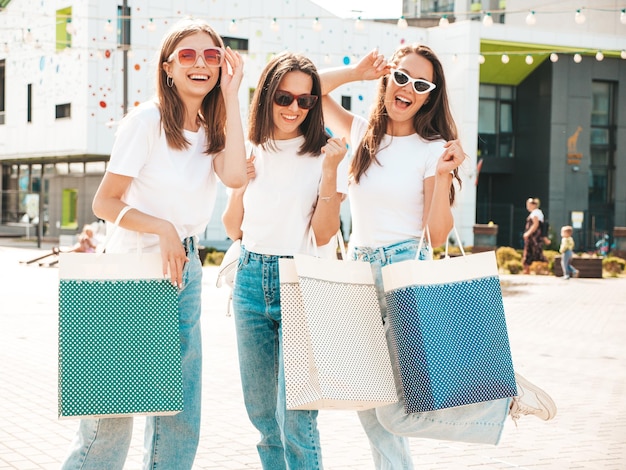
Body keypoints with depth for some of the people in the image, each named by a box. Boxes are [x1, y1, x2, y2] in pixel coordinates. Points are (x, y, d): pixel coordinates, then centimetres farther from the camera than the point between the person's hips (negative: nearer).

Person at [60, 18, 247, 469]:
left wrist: (231, 95, -10)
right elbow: (105, 202, -11)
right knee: (113, 408, -2)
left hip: (186, 270, 6)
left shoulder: (211, 127, 9)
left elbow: (235, 176, -13)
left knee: (180, 414, 8)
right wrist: (162, 229, -23)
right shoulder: (147, 120, -10)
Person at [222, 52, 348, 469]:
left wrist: (330, 170, -16)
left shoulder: (326, 154, -3)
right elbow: (234, 229, 13)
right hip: (251, 280, 5)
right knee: (261, 411, 13)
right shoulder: (251, 152, 8)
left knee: (294, 417, -10)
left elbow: (324, 235, -8)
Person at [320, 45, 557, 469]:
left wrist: (445, 174, -21)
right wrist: (357, 71, -1)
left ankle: (506, 397, 5)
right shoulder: (362, 134, 7)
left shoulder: (432, 150, -6)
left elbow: (438, 235, -10)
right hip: (359, 271, 6)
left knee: (396, 413, -10)